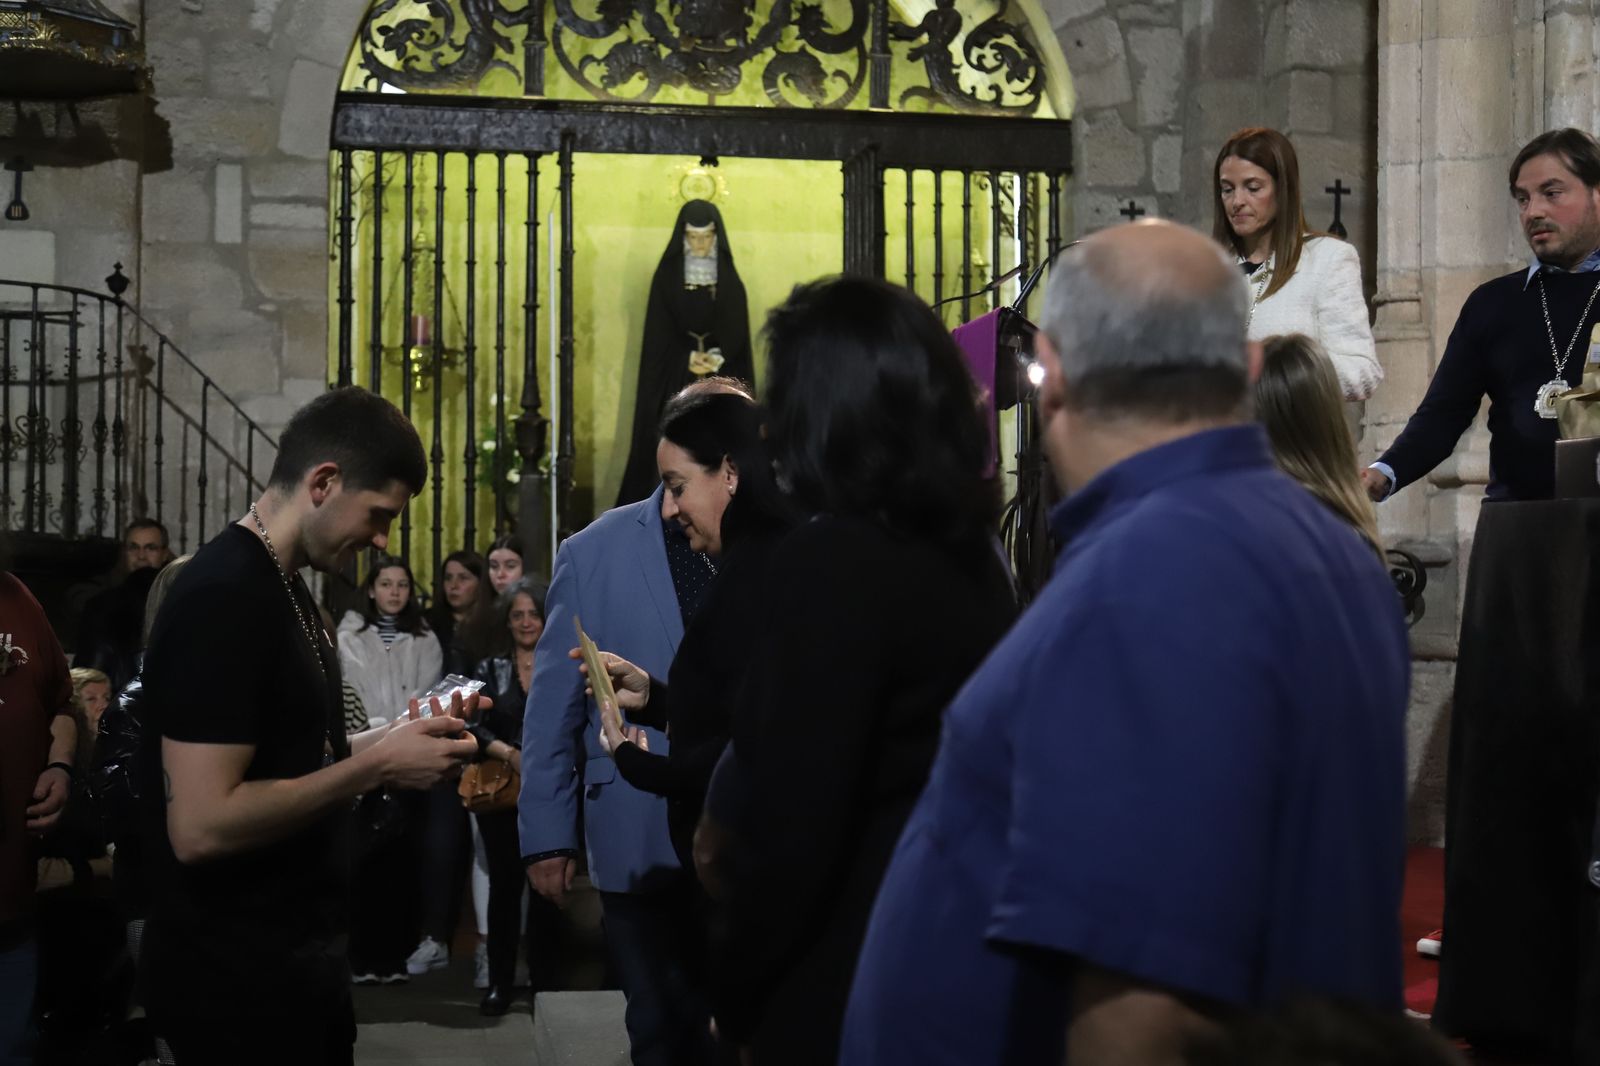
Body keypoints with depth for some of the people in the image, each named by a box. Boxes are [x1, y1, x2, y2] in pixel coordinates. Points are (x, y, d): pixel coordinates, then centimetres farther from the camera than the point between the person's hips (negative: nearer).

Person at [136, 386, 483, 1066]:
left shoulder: (280, 584, 10)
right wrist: (376, 765, -20)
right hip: (238, 977, -10)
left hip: (297, 954, 10)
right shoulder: (224, 597, -21)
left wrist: (391, 736, 5)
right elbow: (200, 826, -27)